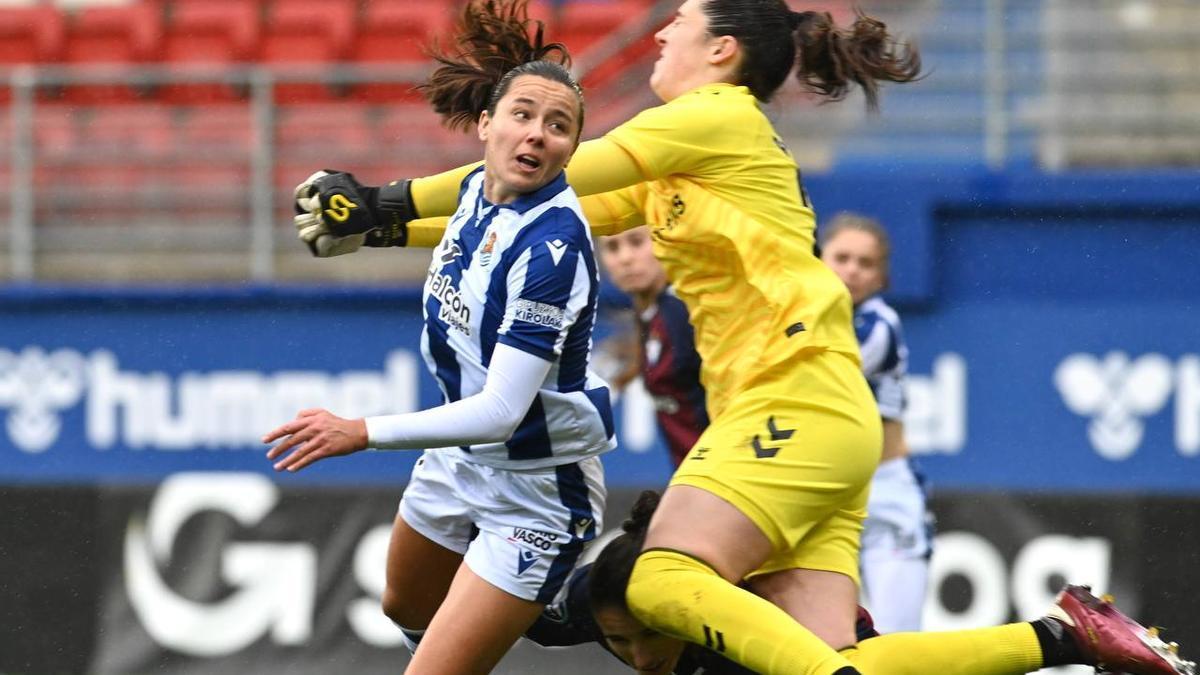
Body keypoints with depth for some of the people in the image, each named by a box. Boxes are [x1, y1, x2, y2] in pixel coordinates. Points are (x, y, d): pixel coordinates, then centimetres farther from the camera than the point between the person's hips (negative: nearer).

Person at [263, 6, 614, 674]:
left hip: (537, 488, -9)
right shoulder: (478, 188, -7)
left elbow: (501, 411, -36)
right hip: (462, 458, 9)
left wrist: (365, 432, -41)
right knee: (407, 609, 33)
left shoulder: (553, 244, -32)